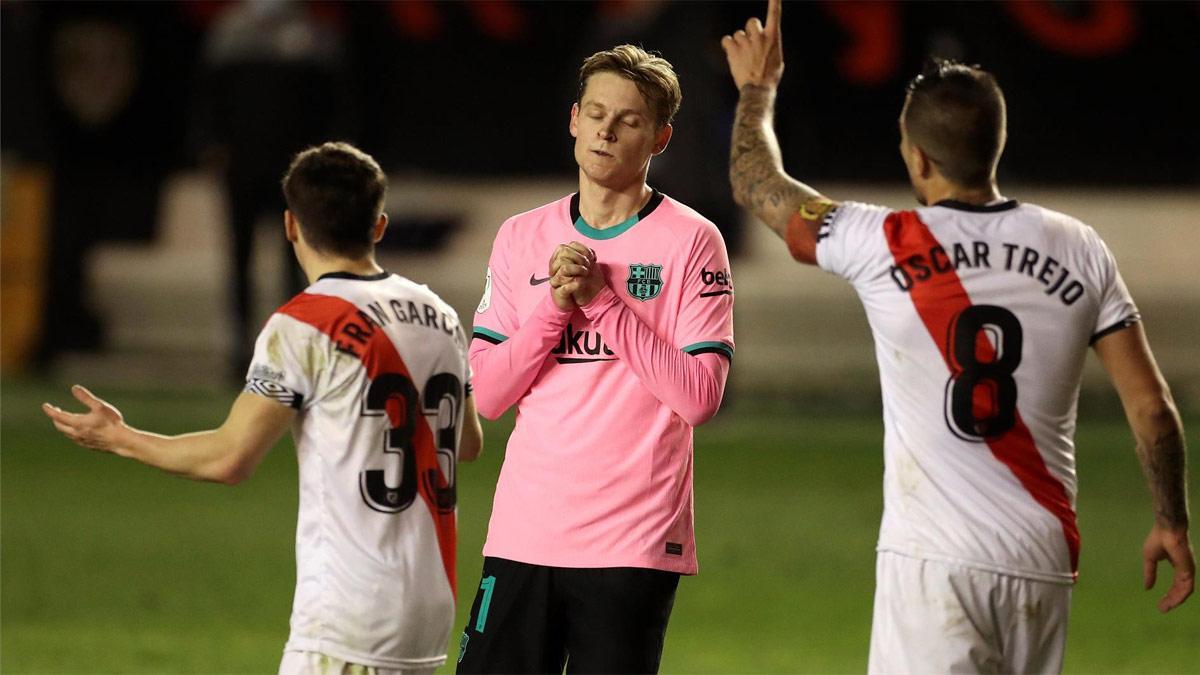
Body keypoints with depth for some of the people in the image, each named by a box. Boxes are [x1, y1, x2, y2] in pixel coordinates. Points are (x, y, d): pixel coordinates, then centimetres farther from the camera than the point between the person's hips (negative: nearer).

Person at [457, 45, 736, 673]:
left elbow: (699, 396, -10)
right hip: (522, 536, 4)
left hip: (634, 544, -3)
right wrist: (555, 305, -9)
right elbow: (487, 396, 5)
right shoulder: (522, 238, 11)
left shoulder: (691, 242, -1)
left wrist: (603, 300, -12)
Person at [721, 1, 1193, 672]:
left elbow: (755, 182, 14)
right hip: (1042, 564, 4)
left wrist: (758, 88, 32)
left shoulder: (882, 245, -4)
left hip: (932, 559, -4)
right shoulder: (1079, 250, 4)